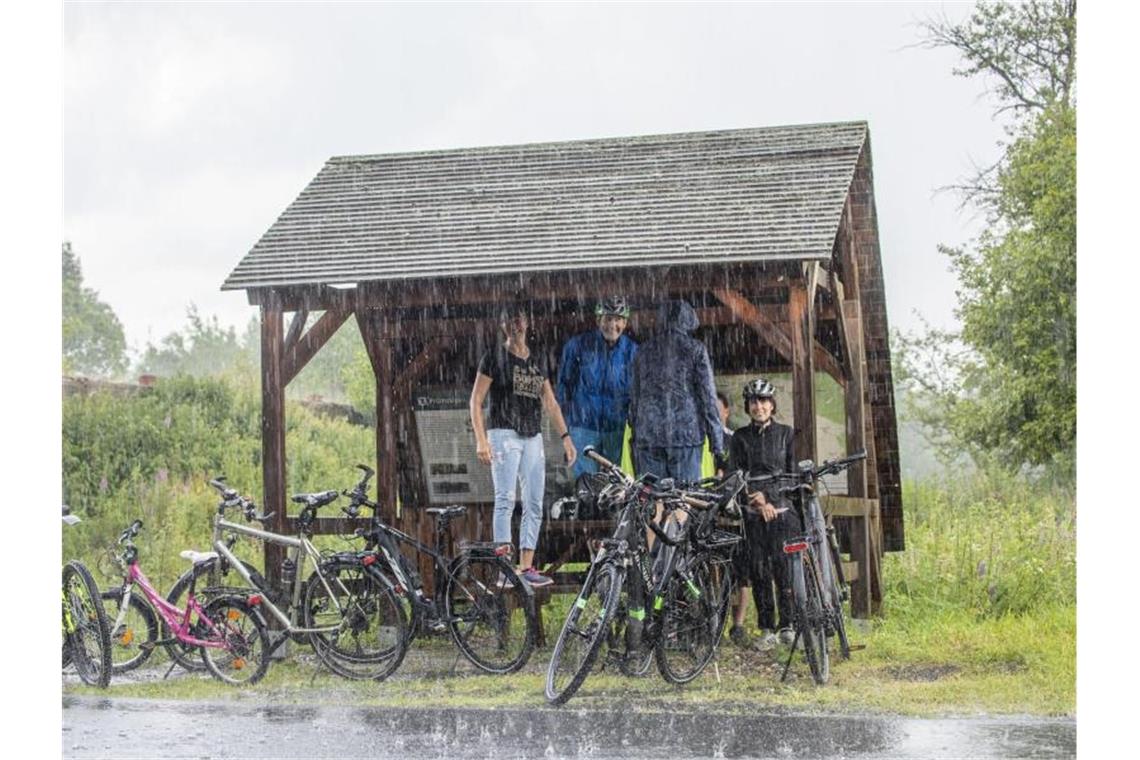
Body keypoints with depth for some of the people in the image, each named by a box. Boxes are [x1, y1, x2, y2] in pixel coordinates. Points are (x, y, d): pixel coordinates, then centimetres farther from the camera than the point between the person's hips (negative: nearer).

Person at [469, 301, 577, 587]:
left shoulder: (537, 359, 16)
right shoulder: (495, 356, 0)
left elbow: (550, 402, 18)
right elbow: (476, 400, -3)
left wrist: (565, 436, 11)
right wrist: (481, 439, -13)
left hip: (533, 437, 6)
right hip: (504, 434, -6)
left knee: (534, 504, 2)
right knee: (505, 499, -14)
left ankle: (526, 568, 6)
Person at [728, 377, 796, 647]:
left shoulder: (785, 433, 7)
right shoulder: (740, 437, 7)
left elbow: (792, 473, 4)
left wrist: (769, 494, -9)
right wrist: (759, 502, -11)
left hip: (782, 510, -1)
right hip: (754, 513, 1)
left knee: (784, 567, -7)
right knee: (759, 570, -1)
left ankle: (787, 624, 0)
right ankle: (767, 629, 4)